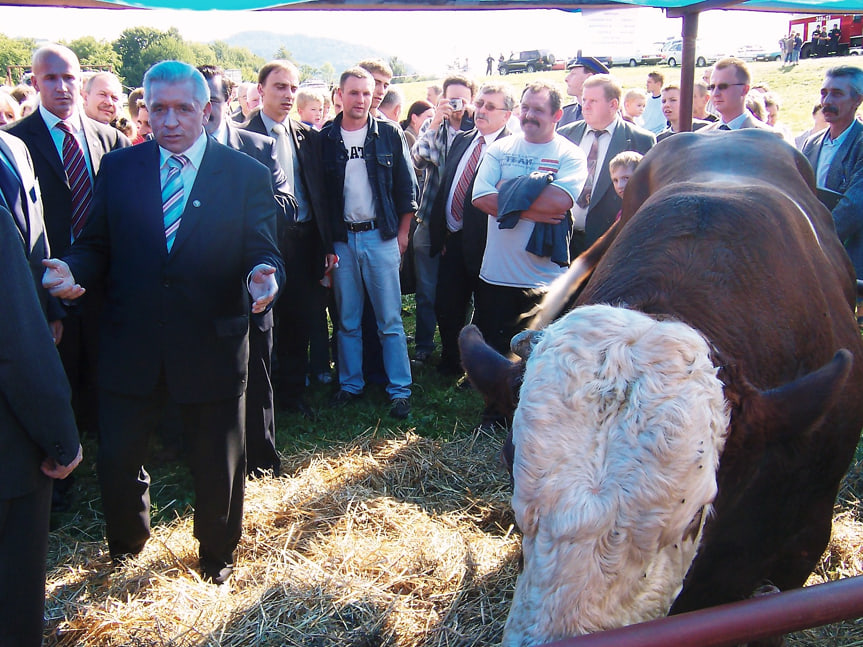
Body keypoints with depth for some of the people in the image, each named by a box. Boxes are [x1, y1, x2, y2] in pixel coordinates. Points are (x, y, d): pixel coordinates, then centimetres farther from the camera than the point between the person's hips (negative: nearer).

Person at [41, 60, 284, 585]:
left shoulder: (247, 175, -2)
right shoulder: (118, 169, 4)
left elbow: (263, 252, -5)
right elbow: (98, 245, 6)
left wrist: (263, 274, -29)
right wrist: (72, 270, -16)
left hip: (212, 347, -1)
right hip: (131, 345, 2)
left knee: (218, 466, 13)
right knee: (117, 459, 11)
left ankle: (218, 555, 41)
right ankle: (127, 541, 44)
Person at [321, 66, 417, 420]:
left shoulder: (389, 134, 1)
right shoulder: (325, 138, 3)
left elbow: (406, 186, 4)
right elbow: (316, 191, 4)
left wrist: (402, 232, 0)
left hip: (381, 235, -1)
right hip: (341, 239, 1)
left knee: (390, 320, 1)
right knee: (347, 320, 11)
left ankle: (400, 389, 9)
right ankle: (351, 383, 23)